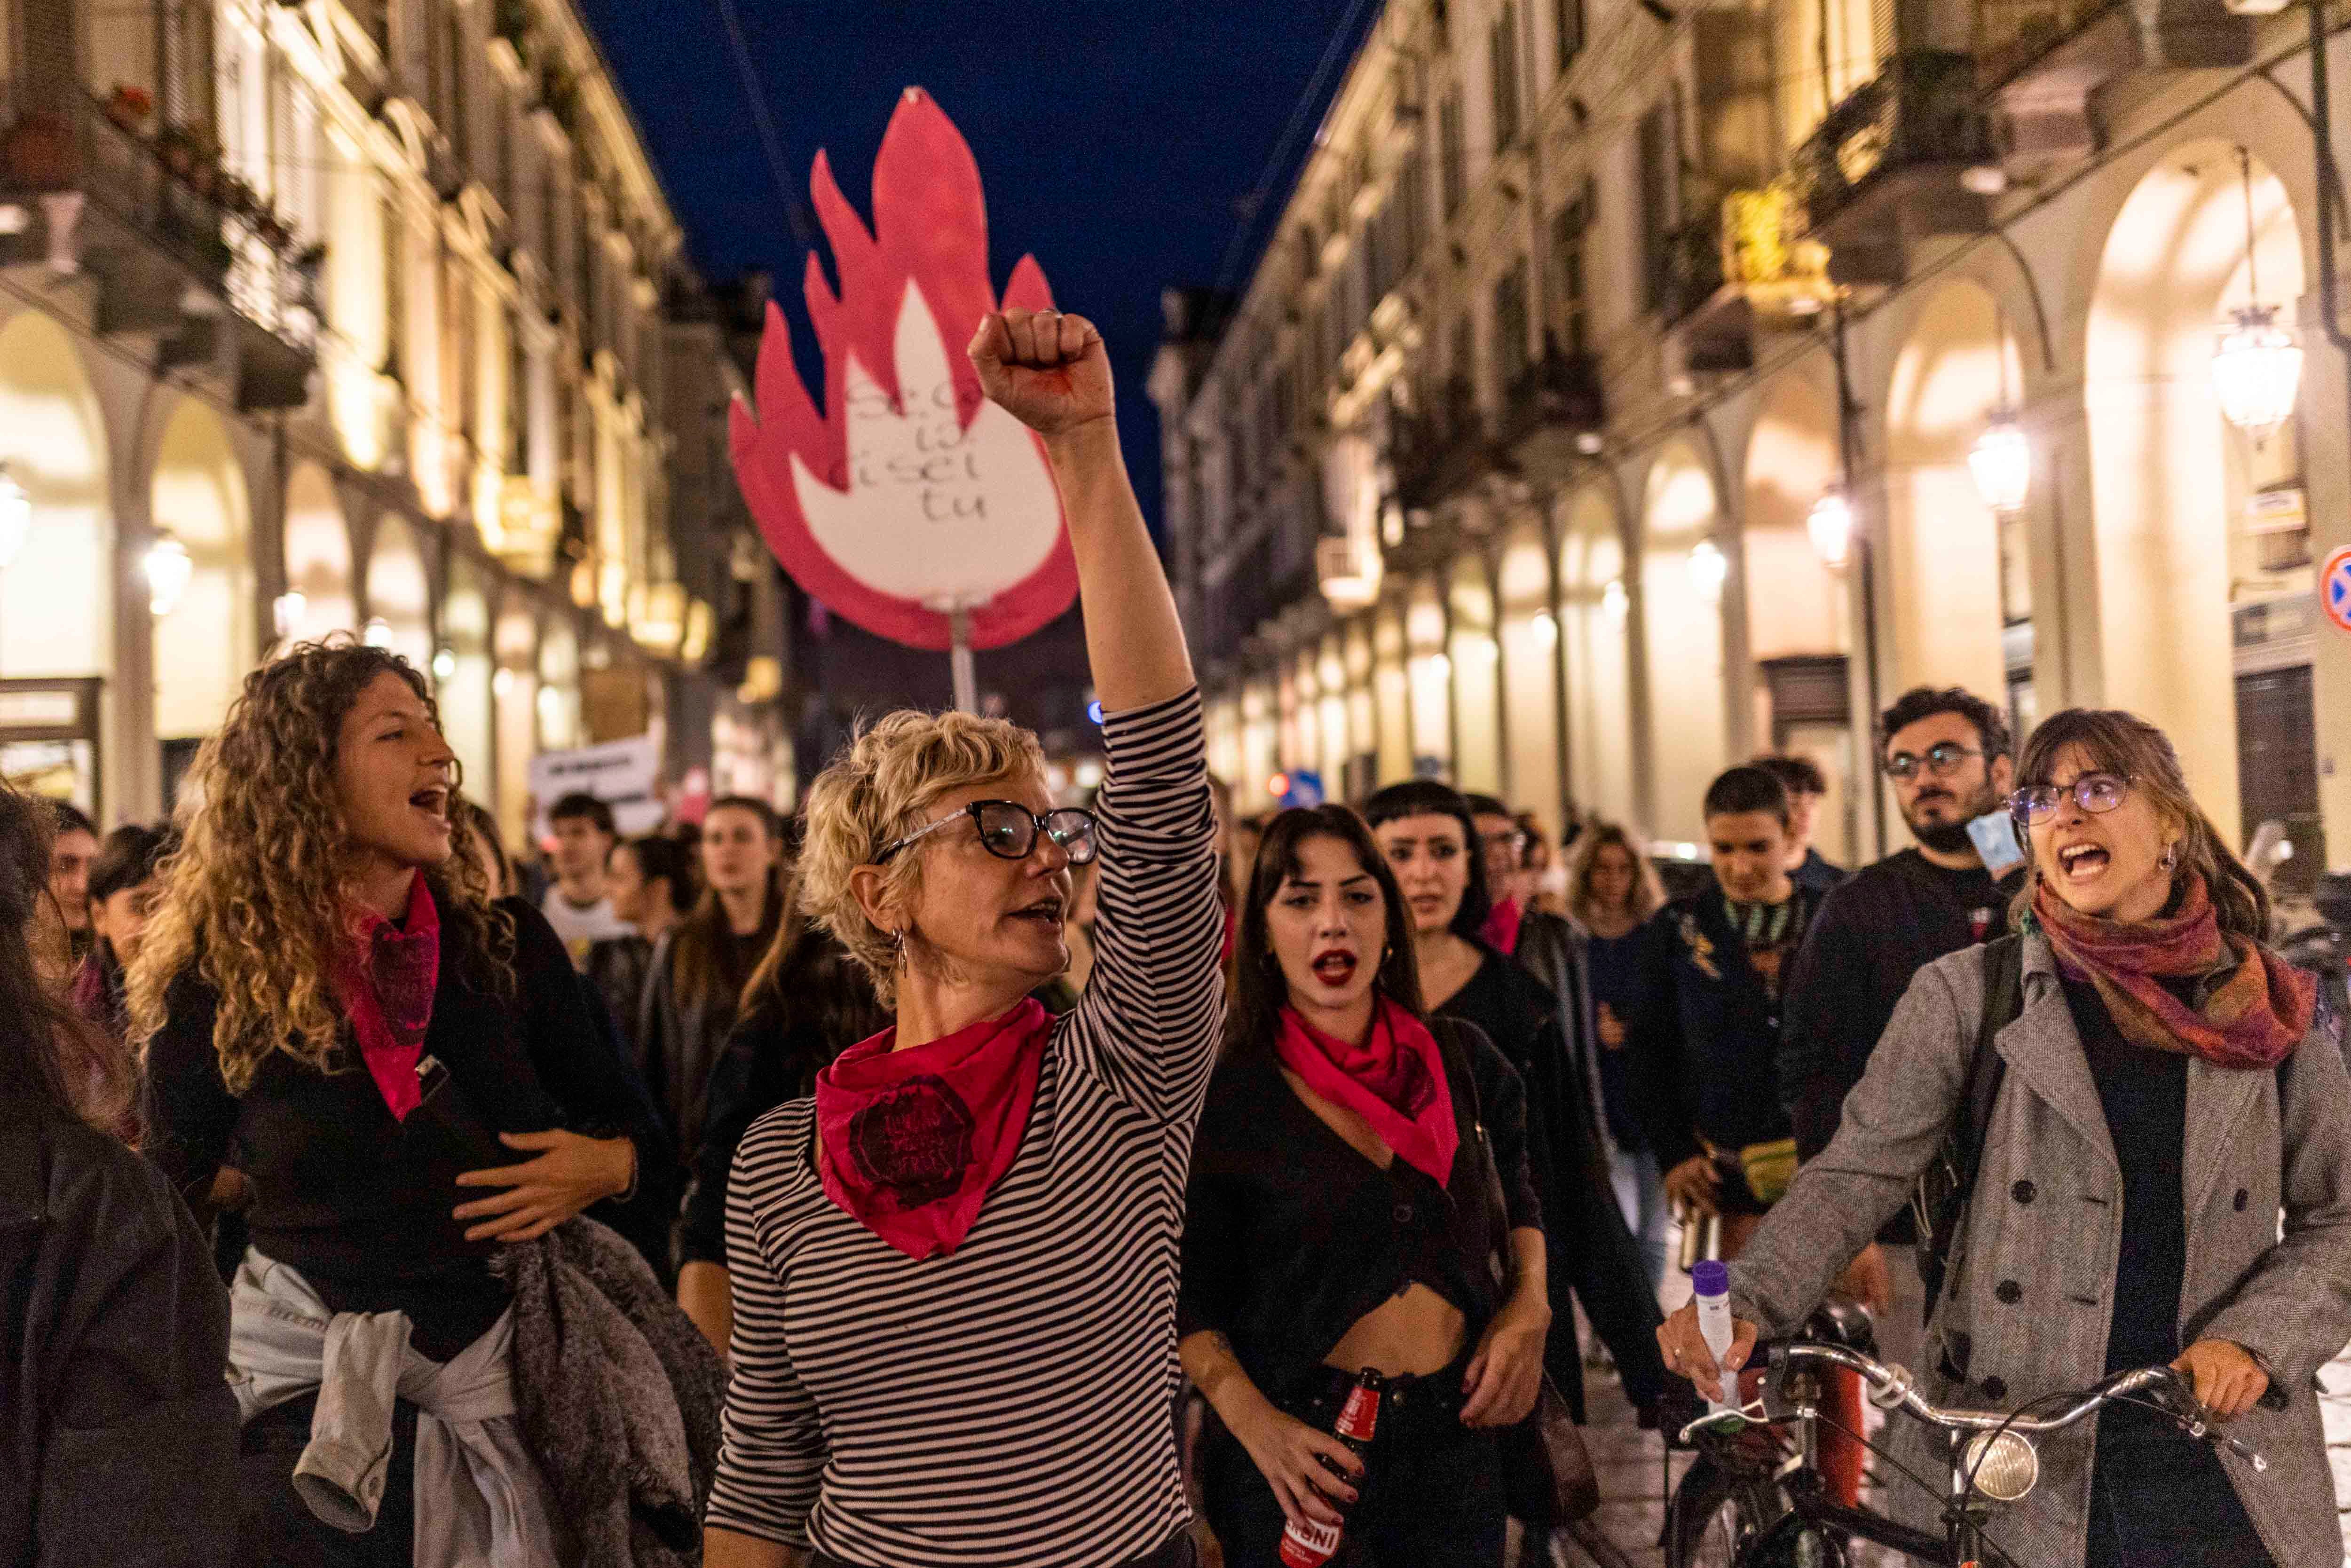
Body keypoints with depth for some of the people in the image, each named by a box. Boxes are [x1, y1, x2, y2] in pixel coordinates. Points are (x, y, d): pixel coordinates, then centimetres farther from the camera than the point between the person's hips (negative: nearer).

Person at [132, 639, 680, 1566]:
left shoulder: (507, 948, 1)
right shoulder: (221, 990, -5)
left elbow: (623, 1119, 13)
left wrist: (605, 1166, -9)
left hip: (500, 1379, 2)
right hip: (305, 1395, -2)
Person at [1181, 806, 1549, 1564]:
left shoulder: (1462, 1062, 3)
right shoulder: (1220, 1096, -9)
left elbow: (1517, 1197, 20)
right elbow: (1188, 1300, -6)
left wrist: (1530, 1303, 2)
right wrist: (1253, 1420, -20)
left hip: (1455, 1437, 4)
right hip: (1304, 1453, -4)